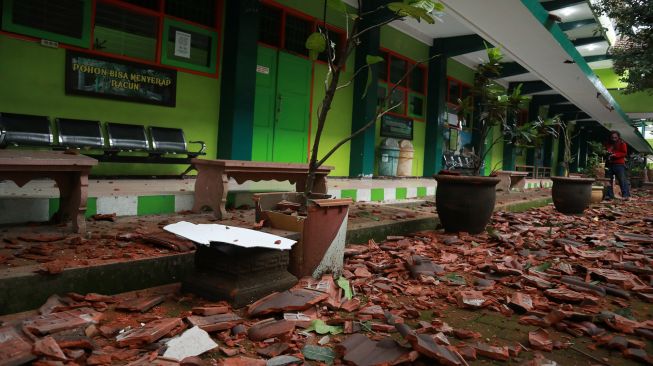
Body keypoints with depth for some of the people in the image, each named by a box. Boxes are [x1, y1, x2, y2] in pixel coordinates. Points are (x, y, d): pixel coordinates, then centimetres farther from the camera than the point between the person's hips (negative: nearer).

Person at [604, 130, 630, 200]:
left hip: (619, 164, -5)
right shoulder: (608, 144, 15)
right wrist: (607, 154, 2)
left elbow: (624, 153, -4)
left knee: (622, 180, -9)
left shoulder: (622, 143, 3)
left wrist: (615, 155, -16)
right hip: (609, 164, 5)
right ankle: (609, 195, 8)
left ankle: (626, 195, -9)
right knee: (609, 180, 4)